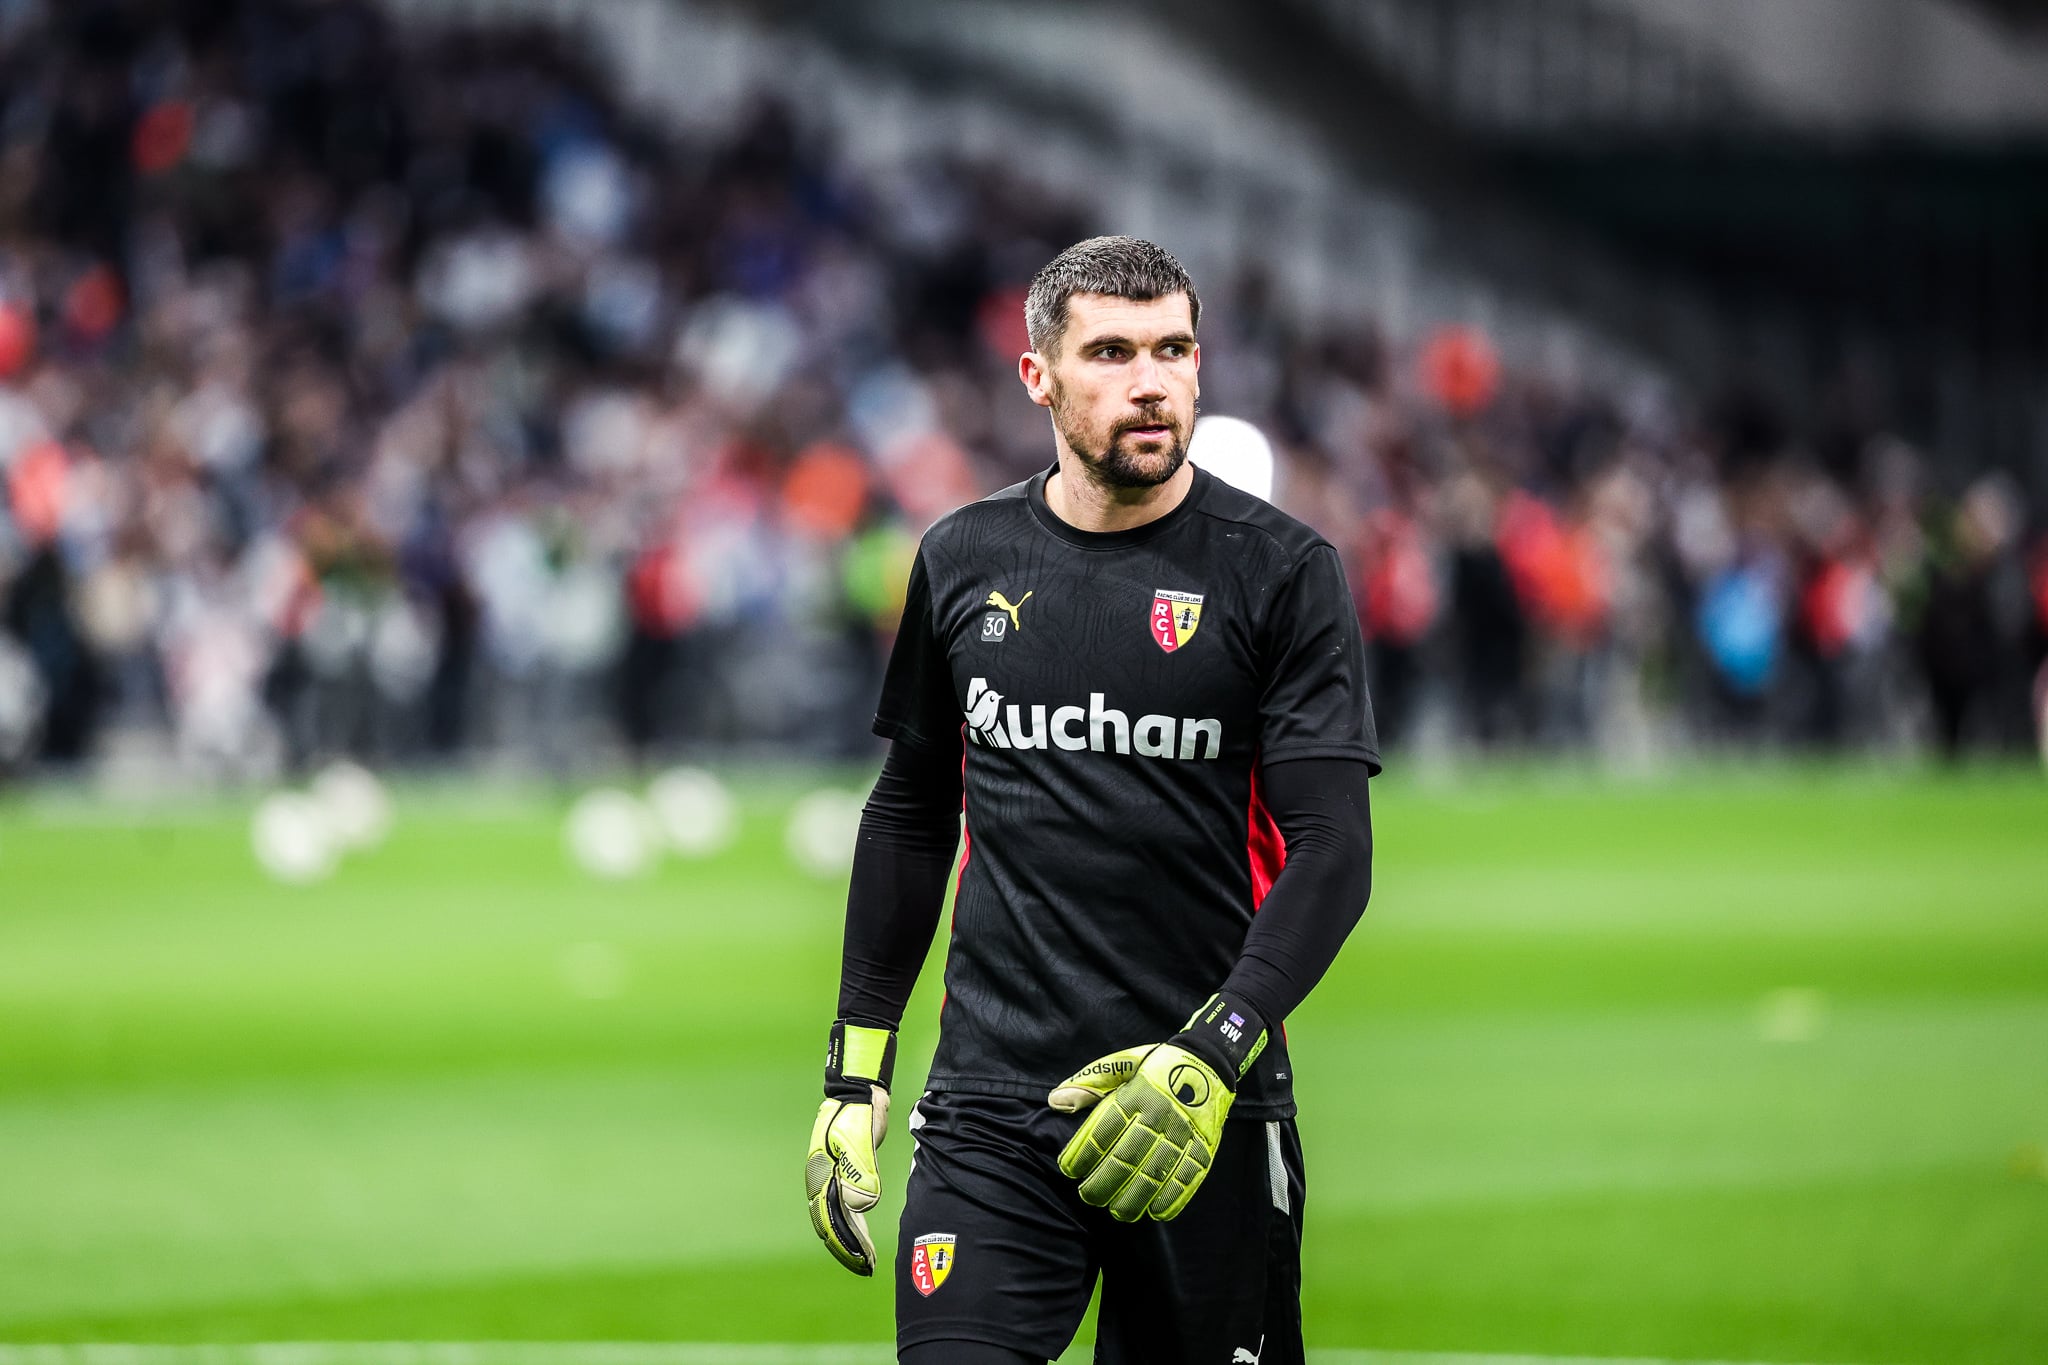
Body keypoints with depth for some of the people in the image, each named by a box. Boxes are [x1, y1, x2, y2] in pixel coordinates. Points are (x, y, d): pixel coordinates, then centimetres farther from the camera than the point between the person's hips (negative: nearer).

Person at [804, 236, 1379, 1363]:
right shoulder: (964, 562, 8)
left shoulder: (1279, 572, -2)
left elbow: (1331, 848, -8)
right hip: (992, 1102, 2)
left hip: (1211, 1110, -1)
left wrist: (1214, 1055, -21)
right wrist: (855, 1070, 14)